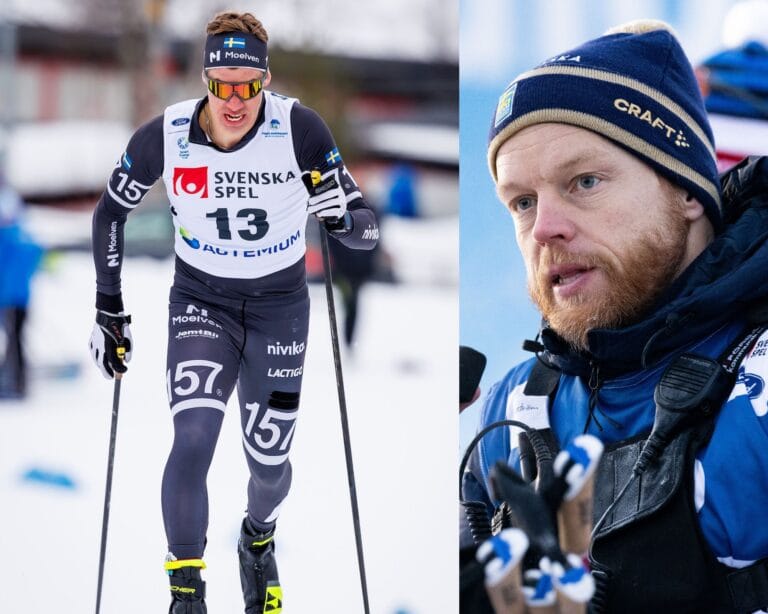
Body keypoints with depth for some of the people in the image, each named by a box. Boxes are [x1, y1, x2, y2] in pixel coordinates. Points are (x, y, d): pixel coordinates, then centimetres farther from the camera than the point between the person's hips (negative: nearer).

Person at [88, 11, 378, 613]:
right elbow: (110, 212, 0)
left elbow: (366, 232, -18)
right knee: (193, 439, -22)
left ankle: (258, 538, 45)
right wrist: (109, 310, 0)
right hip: (200, 303, 0)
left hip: (280, 307, 0)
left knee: (269, 462, 8)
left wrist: (343, 216, -41)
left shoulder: (298, 127, -23)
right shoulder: (165, 136, -19)